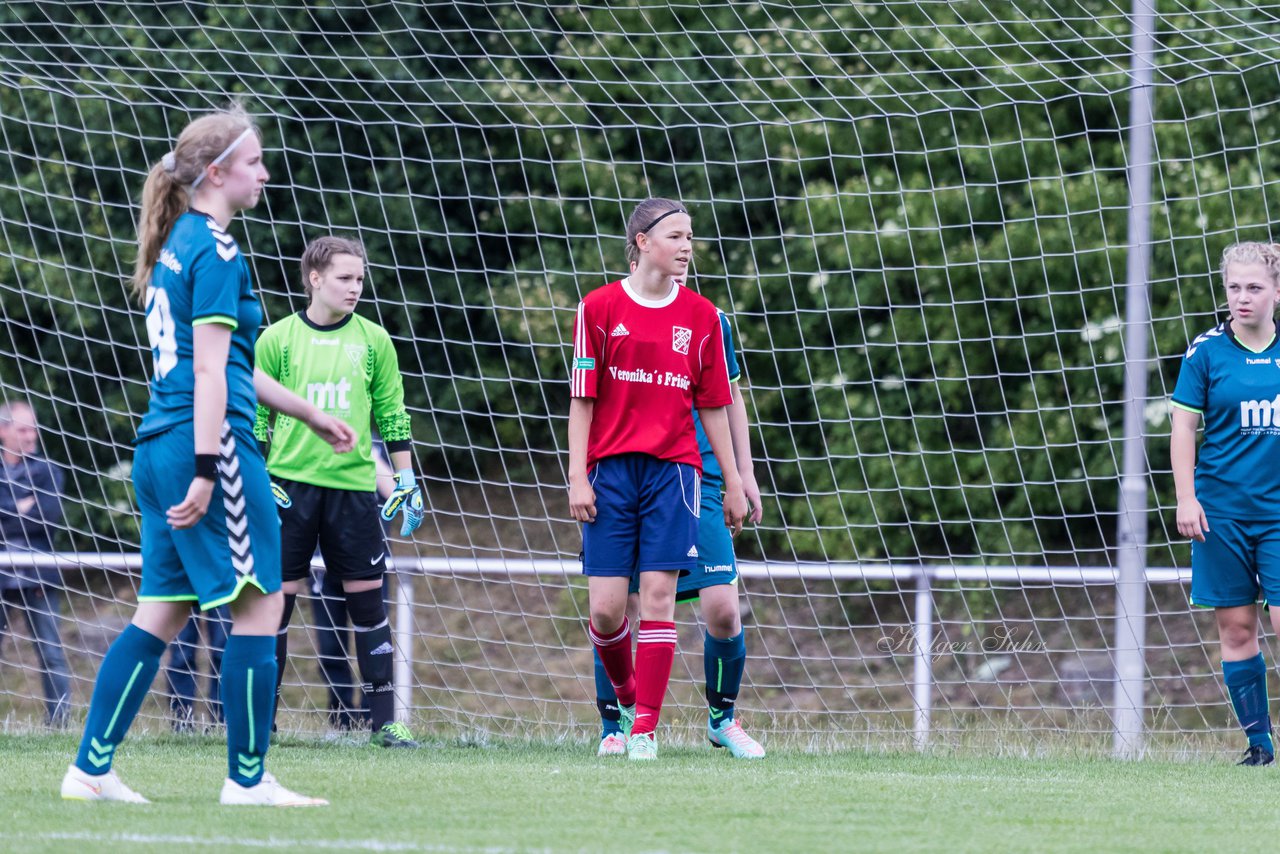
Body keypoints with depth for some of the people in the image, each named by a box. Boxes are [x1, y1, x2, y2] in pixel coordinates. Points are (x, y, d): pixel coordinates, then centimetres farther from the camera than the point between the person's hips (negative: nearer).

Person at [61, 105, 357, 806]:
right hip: (210, 441, -10)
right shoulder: (216, 250, -10)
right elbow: (210, 370, -16)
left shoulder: (179, 244, 19)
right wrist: (206, 470, -20)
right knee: (260, 606, -3)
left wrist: (311, 415, 34)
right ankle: (247, 780, -2)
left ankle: (91, 768, 7)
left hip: (161, 446, 10)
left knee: (161, 612, 10)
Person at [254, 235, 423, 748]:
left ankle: (383, 721, 7)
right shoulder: (276, 340, 2)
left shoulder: (373, 341, 7)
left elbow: (393, 416, 12)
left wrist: (406, 482, 7)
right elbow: (253, 418, 6)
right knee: (277, 598, -1)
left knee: (367, 600, 2)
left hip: (353, 485, 1)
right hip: (289, 484, -1)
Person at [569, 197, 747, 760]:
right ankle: (625, 698, 22)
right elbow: (582, 398, 2)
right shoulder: (600, 308, 1)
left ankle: (645, 729, -5)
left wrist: (733, 481, 12)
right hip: (611, 469, -1)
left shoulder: (701, 316, 8)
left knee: (658, 596, -8)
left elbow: (713, 406, 13)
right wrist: (577, 476, -4)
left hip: (673, 470, 1)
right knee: (606, 607, -5)